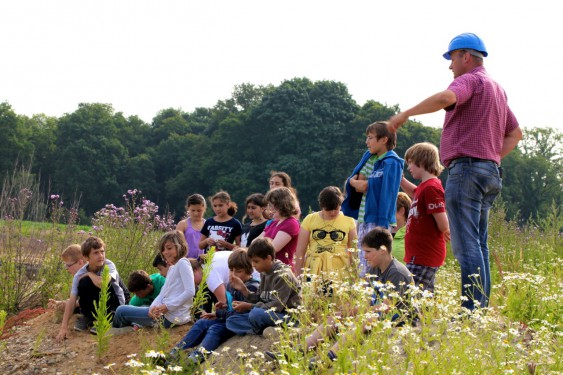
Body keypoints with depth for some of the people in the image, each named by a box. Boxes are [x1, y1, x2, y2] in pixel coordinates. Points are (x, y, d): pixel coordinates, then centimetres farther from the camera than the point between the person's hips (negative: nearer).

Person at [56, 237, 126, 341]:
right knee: (83, 283, -24)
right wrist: (64, 327, -26)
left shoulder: (109, 265, -23)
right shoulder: (80, 275, -15)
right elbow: (72, 301, -19)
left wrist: (90, 274, -24)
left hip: (116, 304, -3)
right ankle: (88, 318, 1)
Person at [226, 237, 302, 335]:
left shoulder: (283, 275, -16)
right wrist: (243, 289, -4)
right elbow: (258, 300, 11)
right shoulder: (264, 273, 10)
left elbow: (276, 306, -21)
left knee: (256, 314, -36)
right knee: (231, 320, 1)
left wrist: (249, 306, -17)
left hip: (288, 315, -9)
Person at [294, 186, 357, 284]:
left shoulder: (348, 221, 8)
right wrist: (298, 276, 3)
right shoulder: (309, 220, 7)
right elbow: (300, 251, 7)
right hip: (314, 271, 0)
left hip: (339, 270, 0)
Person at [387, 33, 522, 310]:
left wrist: (405, 114, -19)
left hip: (466, 167, -9)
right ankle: (482, 306, 10)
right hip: (490, 171, 9)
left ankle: (471, 310, -16)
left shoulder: (470, 80, -6)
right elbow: (515, 133, 29)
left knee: (467, 244, -12)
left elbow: (445, 98, -28)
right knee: (478, 244, 11)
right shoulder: (496, 89, 23)